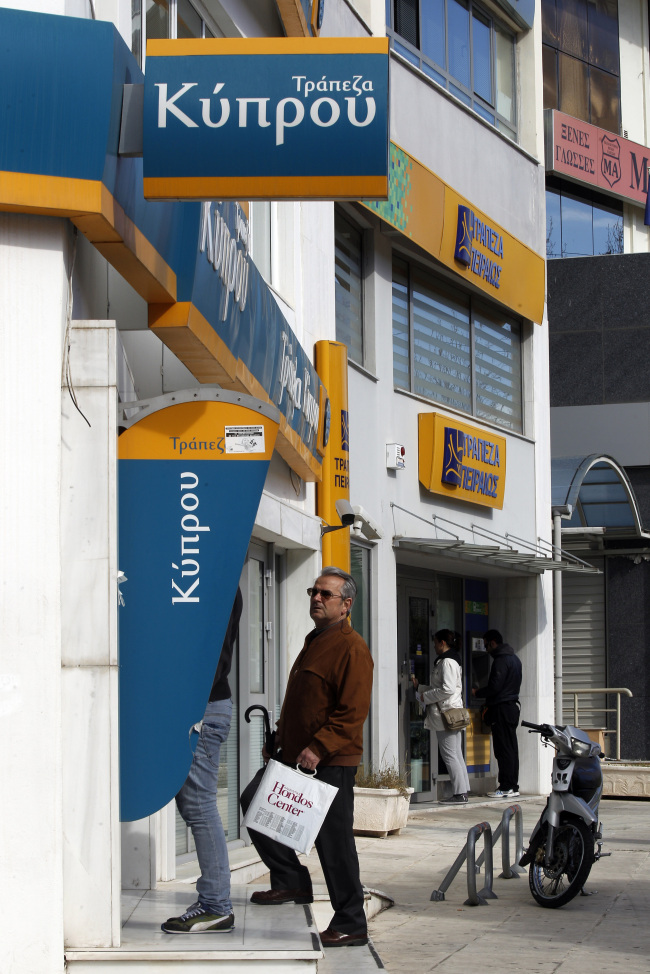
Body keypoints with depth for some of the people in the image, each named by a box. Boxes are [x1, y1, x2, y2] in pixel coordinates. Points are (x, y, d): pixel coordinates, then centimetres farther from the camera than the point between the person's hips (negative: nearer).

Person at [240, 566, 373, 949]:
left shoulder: (352, 648, -13)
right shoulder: (315, 641, 18)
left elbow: (352, 712, -21)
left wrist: (319, 749, -26)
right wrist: (281, 741, 22)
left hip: (331, 763, -10)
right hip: (294, 755, 10)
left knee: (335, 841, -4)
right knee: (255, 802, 9)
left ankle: (351, 924, 5)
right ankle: (291, 881, 20)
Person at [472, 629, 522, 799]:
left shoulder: (500, 660, -14)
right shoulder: (514, 659, 18)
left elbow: (495, 687, -19)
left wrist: (477, 693, -3)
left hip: (501, 709, -10)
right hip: (513, 706, 10)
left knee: (503, 749, -8)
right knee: (512, 748, 9)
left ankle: (506, 787, -8)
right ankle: (513, 786, 11)